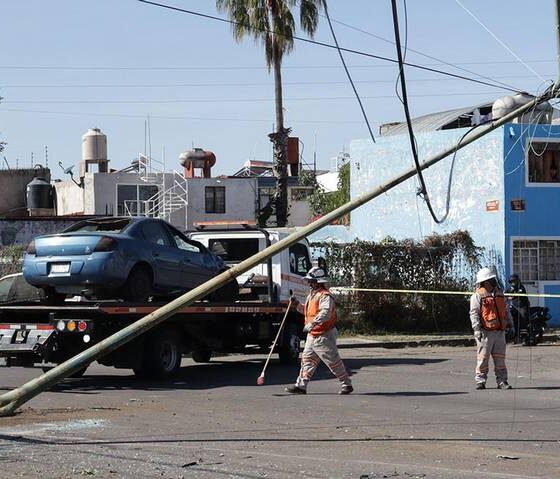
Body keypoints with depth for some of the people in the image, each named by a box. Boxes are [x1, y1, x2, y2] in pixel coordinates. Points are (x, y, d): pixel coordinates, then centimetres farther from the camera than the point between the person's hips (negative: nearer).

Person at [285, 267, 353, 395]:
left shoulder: (325, 296, -18)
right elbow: (307, 311, 26)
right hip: (312, 335, 10)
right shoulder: (311, 295, 14)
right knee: (307, 359, 8)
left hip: (324, 336, -9)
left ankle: (347, 384, 11)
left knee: (333, 361, -1)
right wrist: (297, 305, 9)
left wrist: (312, 324, -41)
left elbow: (325, 313, -33)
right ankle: (301, 385, 11)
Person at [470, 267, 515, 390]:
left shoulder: (499, 293, 17)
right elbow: (474, 313, -7)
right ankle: (480, 381, 2)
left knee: (500, 358, 6)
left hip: (500, 332, 5)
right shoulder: (478, 295, -2)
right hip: (485, 332, -5)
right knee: (483, 357, -4)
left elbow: (506, 310, 25)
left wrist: (510, 324, 19)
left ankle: (502, 381, 10)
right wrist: (477, 329, -16)